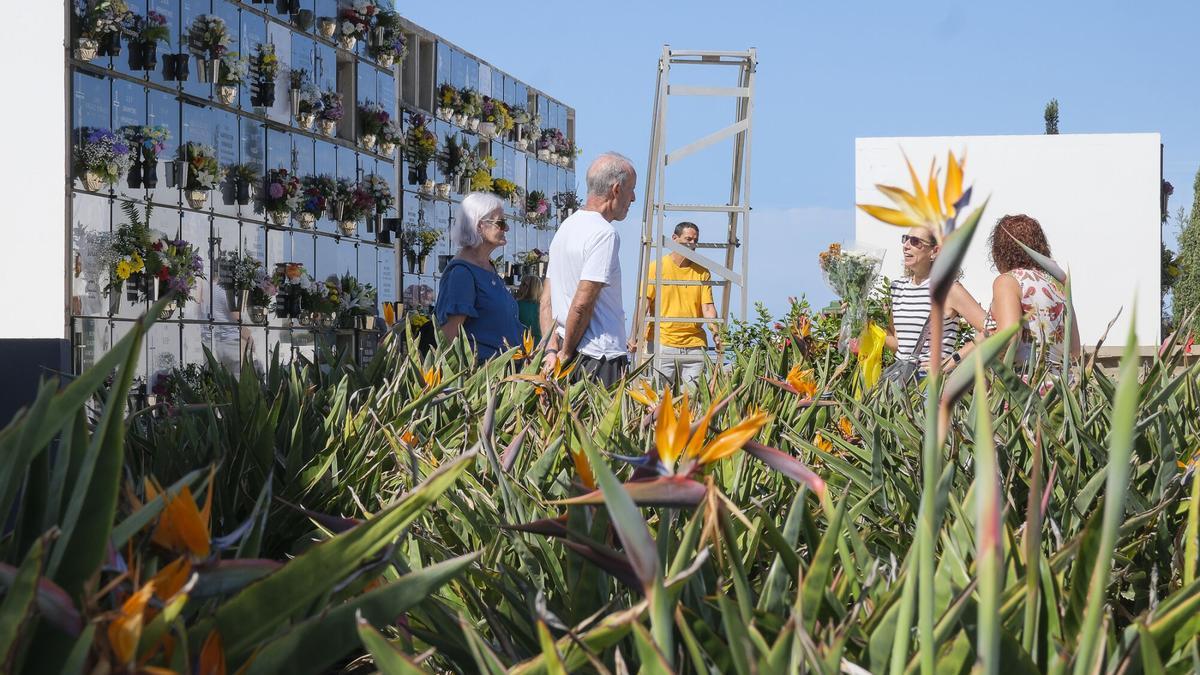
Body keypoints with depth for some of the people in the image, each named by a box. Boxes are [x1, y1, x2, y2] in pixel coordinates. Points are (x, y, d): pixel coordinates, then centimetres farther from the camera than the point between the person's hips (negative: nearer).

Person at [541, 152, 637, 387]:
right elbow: (582, 303, -16)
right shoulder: (604, 233, -12)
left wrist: (552, 350, 8)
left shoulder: (566, 227, 17)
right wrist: (565, 355, -7)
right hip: (601, 358, -9)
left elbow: (546, 299, 15)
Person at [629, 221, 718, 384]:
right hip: (662, 342, -2)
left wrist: (716, 333, -12)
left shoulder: (702, 272, 8)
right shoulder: (656, 267, 3)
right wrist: (634, 336, -12)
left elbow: (708, 307, 5)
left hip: (695, 346, 2)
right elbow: (644, 303, -1)